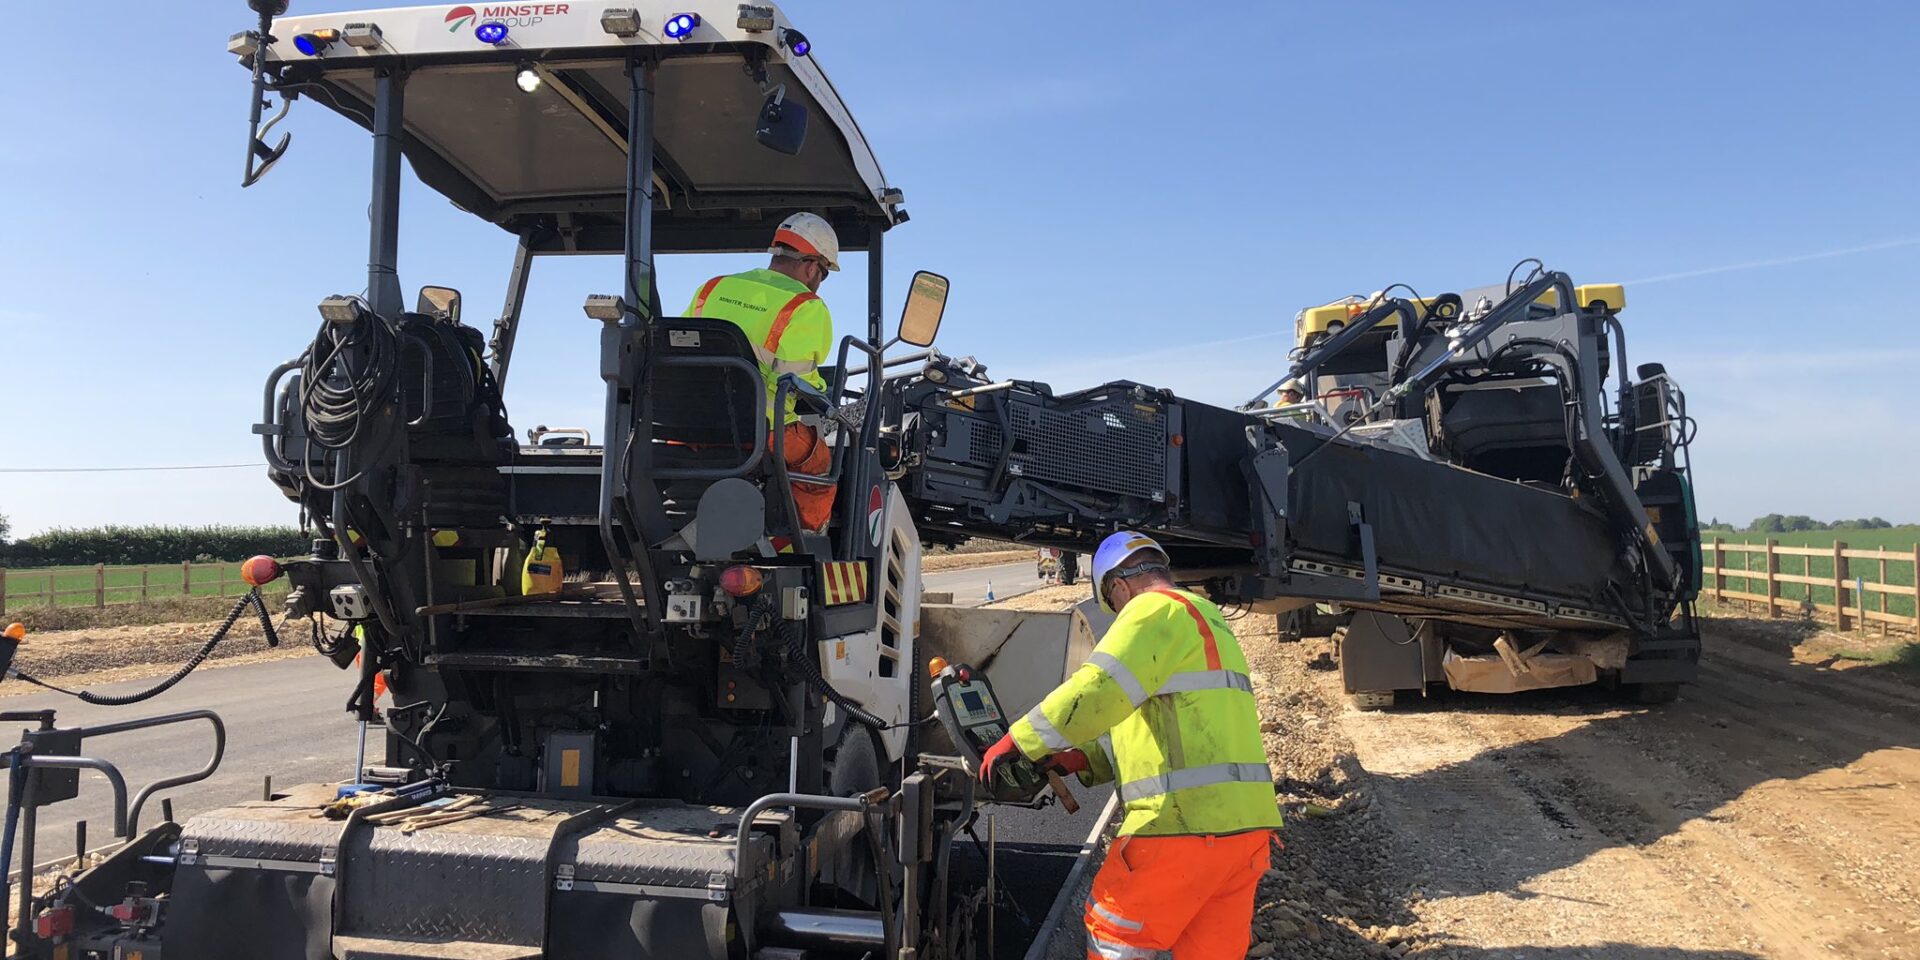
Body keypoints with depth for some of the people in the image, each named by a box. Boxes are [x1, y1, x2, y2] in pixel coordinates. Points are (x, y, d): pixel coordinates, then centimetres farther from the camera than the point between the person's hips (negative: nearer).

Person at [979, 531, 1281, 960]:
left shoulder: (1157, 609, -4)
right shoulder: (1208, 619, 26)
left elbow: (1100, 689, -19)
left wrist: (1019, 742, -10)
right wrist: (1084, 759, 16)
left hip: (1187, 819, -9)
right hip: (1246, 821, 9)